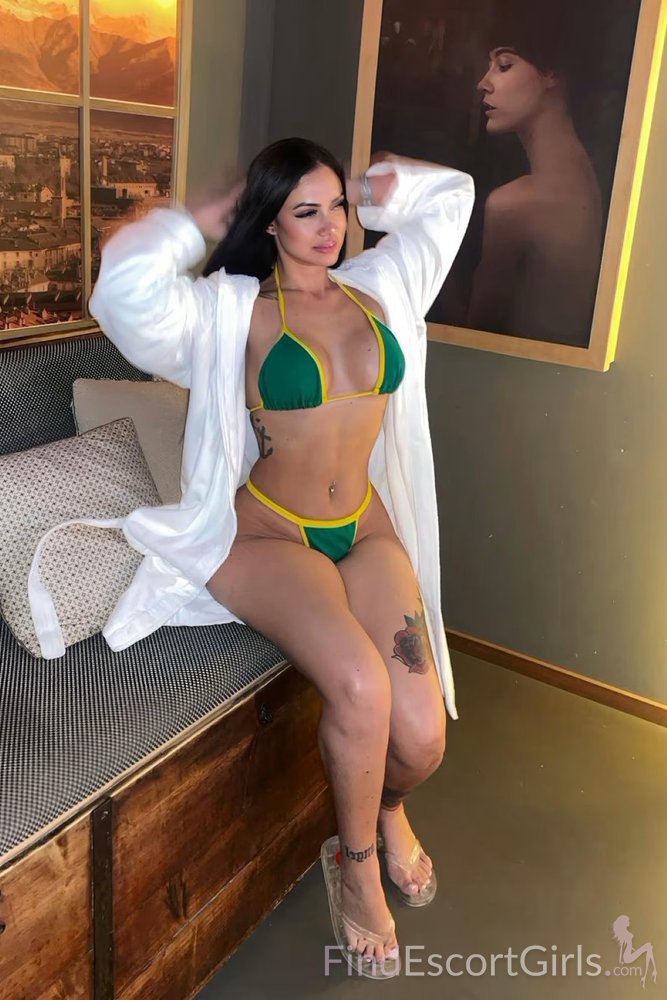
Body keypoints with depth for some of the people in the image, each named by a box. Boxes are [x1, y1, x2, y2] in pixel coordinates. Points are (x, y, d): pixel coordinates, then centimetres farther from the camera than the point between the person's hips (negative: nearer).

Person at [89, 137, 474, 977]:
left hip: (368, 531, 4)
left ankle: (388, 807, 26)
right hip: (268, 534, -4)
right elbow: (128, 285, -24)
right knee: (361, 688, -31)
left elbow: (450, 194, 22)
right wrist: (204, 222, -8)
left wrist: (363, 193, 15)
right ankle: (358, 864, 2)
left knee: (421, 734, -15)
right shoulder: (233, 310, -5)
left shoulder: (379, 286, 9)